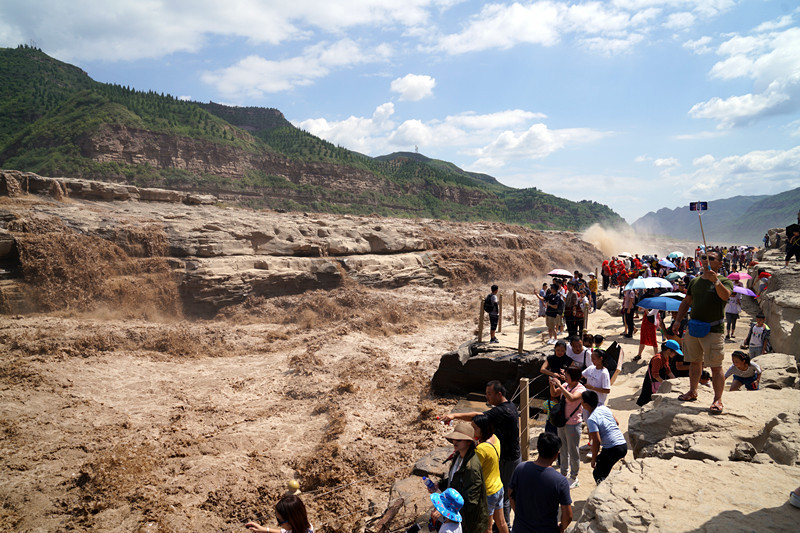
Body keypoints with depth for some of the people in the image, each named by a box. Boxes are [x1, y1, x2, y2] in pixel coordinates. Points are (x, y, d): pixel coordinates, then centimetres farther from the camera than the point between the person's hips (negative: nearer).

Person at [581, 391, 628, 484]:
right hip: (624, 445, 8)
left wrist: (593, 459, -9)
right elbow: (617, 422, 18)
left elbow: (596, 441, -19)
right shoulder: (604, 408, 5)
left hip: (612, 450, -8)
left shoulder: (591, 420, -17)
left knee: (598, 474, 6)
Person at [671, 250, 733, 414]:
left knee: (716, 366, -4)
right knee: (694, 362, 15)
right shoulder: (695, 281, 13)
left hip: (713, 330, -5)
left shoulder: (724, 281, -3)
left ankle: (718, 399, 4)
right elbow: (686, 303, 19)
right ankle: (692, 392, 28)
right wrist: (677, 321, 12)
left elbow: (725, 296, -25)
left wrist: (716, 281, -40)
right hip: (693, 328, 6)